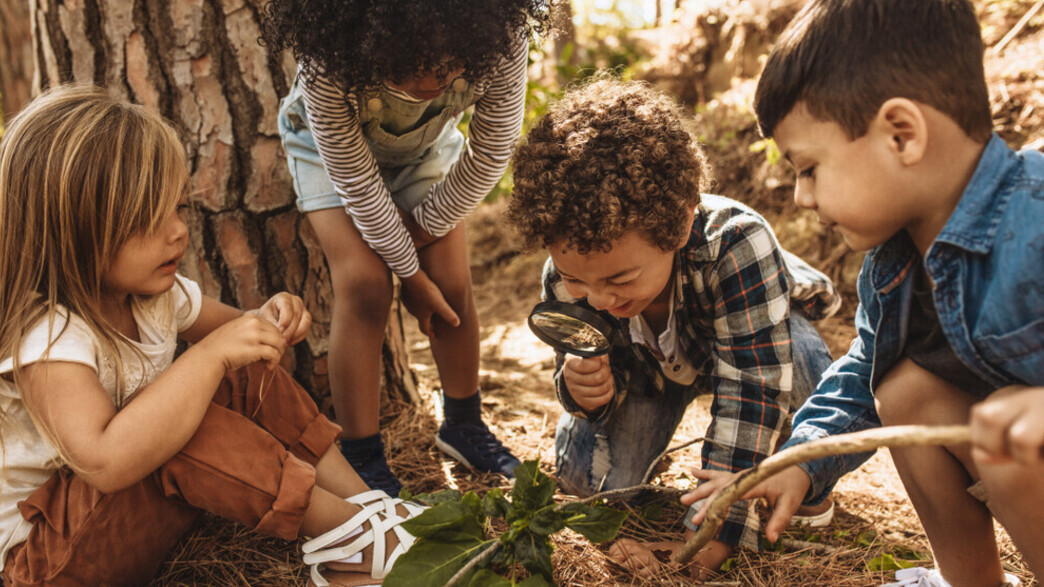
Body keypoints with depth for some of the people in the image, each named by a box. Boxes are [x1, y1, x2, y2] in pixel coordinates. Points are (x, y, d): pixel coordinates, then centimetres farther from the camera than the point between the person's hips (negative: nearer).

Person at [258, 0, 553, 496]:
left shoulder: (501, 41, -37)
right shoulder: (327, 63, -42)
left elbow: (490, 153, -22)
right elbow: (355, 179, -29)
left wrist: (425, 226, -13)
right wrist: (410, 273, -20)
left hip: (427, 144, 3)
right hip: (332, 143, -2)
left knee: (452, 283, -5)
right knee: (363, 282, -19)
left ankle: (463, 426, 19)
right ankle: (361, 458, -6)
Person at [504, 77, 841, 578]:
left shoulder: (737, 244, -45)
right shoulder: (567, 276, -31)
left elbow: (753, 392, -44)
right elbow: (609, 379, -15)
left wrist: (706, 542, -44)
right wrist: (585, 388, -43)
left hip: (764, 335, -3)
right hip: (650, 361, 3)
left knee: (796, 369, -39)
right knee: (587, 475, -14)